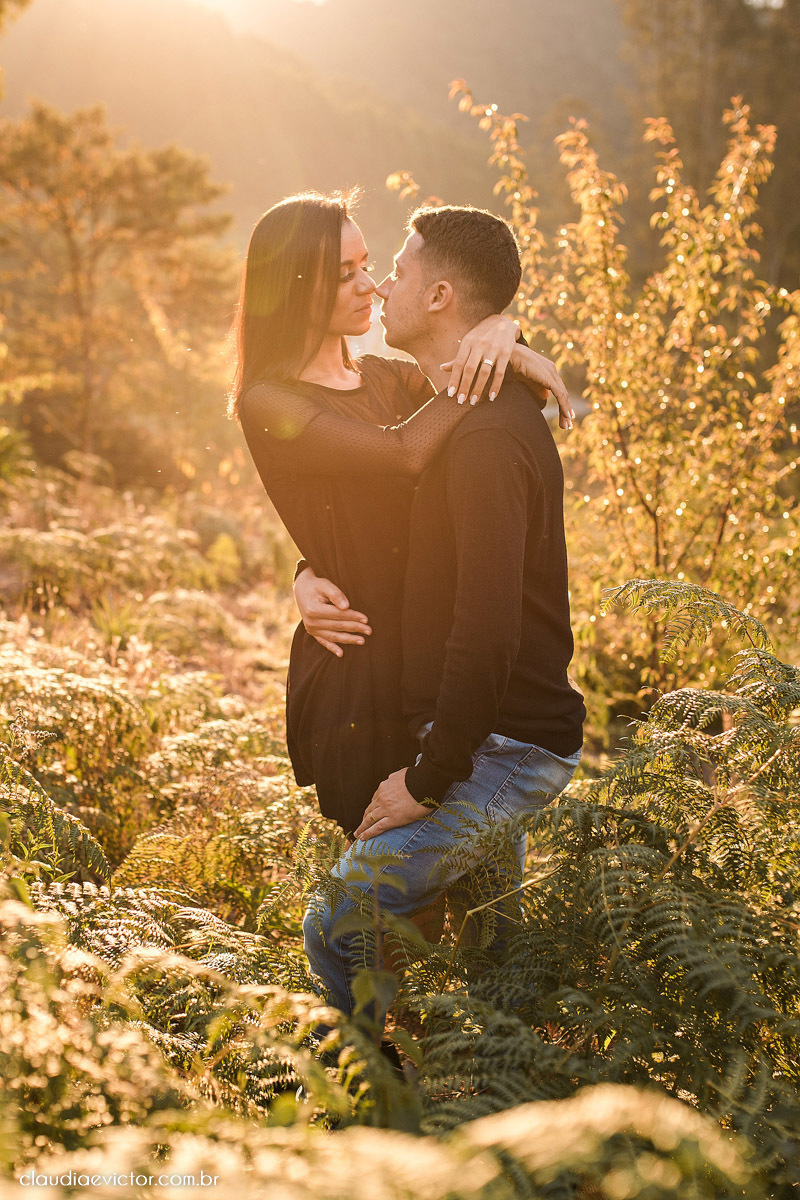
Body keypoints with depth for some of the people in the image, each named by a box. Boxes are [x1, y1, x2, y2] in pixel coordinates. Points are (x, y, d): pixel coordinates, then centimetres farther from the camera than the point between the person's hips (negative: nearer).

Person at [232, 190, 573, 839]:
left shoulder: (388, 378, 11)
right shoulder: (269, 404, -10)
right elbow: (405, 452, -25)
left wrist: (504, 332, -12)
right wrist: (477, 369, -16)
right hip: (356, 669, -6)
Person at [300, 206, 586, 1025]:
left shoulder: (486, 439, -23)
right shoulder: (493, 412, 11)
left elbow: (487, 629, -27)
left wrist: (428, 780, -20)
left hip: (502, 746, -10)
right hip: (508, 739, 10)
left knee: (338, 930, -10)